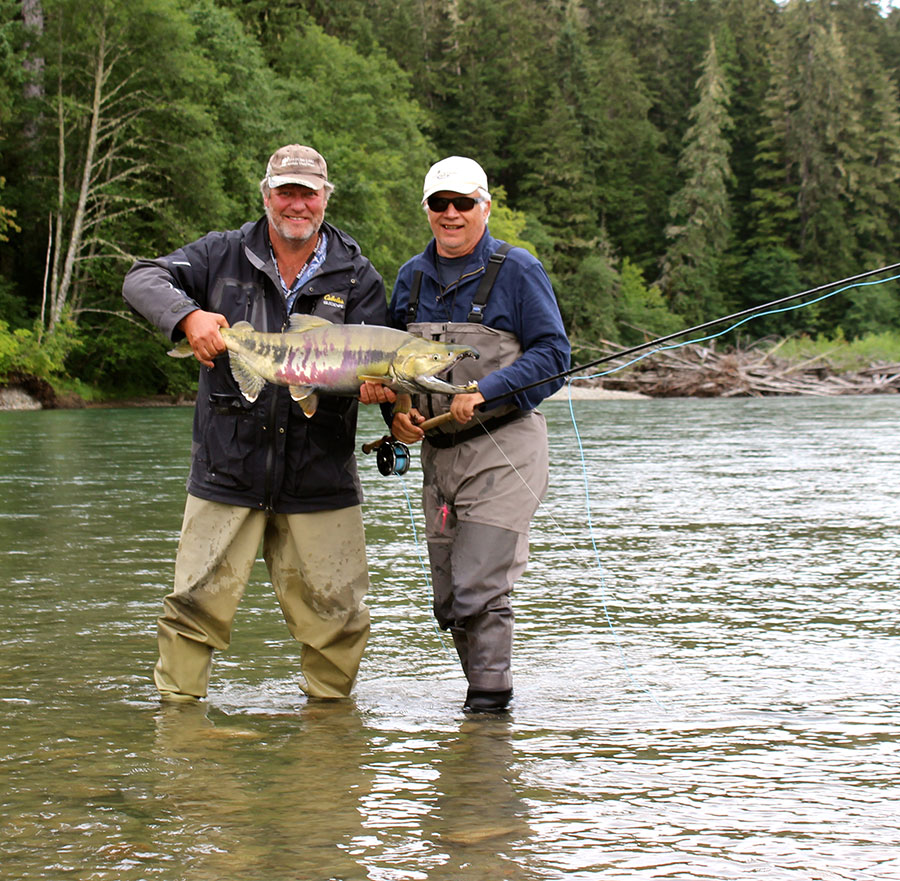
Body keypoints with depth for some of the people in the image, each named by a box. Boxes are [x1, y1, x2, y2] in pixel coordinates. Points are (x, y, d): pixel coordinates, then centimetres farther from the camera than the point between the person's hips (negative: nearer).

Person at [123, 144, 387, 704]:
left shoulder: (358, 277, 7)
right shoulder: (224, 255, 7)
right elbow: (143, 280, -2)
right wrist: (188, 315, -23)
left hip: (320, 482, 1)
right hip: (228, 468, 0)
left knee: (336, 614, 5)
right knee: (197, 603, -1)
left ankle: (329, 705, 25)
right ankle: (177, 702, 16)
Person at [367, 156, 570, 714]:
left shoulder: (517, 271, -4)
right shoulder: (412, 278, 13)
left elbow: (553, 354, -8)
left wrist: (485, 391, -19)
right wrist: (398, 411, 0)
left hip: (504, 452, -6)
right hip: (438, 454, 6)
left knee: (479, 591, -13)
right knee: (450, 601, 8)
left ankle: (491, 703, -2)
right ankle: (483, 694, 22)